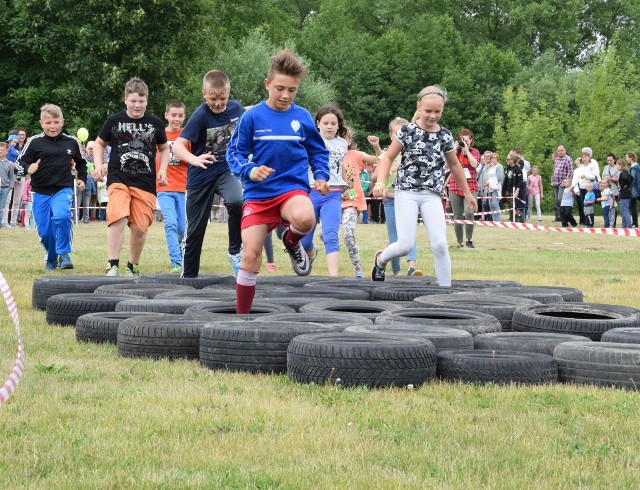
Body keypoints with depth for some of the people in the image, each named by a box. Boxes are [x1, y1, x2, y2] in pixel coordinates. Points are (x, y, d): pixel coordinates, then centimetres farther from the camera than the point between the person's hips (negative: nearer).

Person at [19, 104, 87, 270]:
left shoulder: (71, 142, 5)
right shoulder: (34, 142, -4)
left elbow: (81, 162, 23)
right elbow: (19, 163, -3)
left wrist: (82, 179, 12)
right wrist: (28, 168, -23)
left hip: (63, 189, 0)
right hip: (41, 192, 0)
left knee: (61, 216, -29)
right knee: (44, 231, 2)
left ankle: (64, 254, -11)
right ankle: (51, 259, 30)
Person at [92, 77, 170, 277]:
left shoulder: (155, 123, 7)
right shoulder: (114, 121, 3)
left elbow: (164, 148, 22)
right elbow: (99, 143, 18)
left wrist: (162, 171, 7)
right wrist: (98, 166, 3)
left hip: (146, 183, 2)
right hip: (118, 179, -2)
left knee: (140, 228, 2)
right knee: (118, 217, -25)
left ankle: (133, 267, 24)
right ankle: (112, 266, -23)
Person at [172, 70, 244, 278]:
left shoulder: (236, 108, -6)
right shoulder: (200, 115, -20)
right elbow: (178, 145, -30)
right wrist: (194, 159, -46)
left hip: (227, 169, 2)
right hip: (201, 176, -2)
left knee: (236, 201, -30)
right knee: (195, 229, 7)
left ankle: (235, 252, -11)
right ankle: (188, 275, 25)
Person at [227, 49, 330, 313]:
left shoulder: (303, 118, 3)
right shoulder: (252, 117, -2)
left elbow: (318, 152, 15)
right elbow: (234, 153, 0)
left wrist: (321, 176, -2)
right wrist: (250, 171, -19)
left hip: (293, 188, 0)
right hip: (258, 193, 0)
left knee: (304, 218, -36)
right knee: (250, 256, -5)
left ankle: (291, 240, 3)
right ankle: (242, 315, 11)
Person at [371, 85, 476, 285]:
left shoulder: (445, 136, 6)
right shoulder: (407, 131, -3)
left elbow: (454, 165, 20)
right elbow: (388, 157, 2)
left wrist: (467, 193, 27)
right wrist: (380, 182, -14)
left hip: (432, 195, 3)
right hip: (407, 192, -2)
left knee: (440, 244, -12)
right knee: (406, 245, -11)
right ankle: (380, 259, 22)